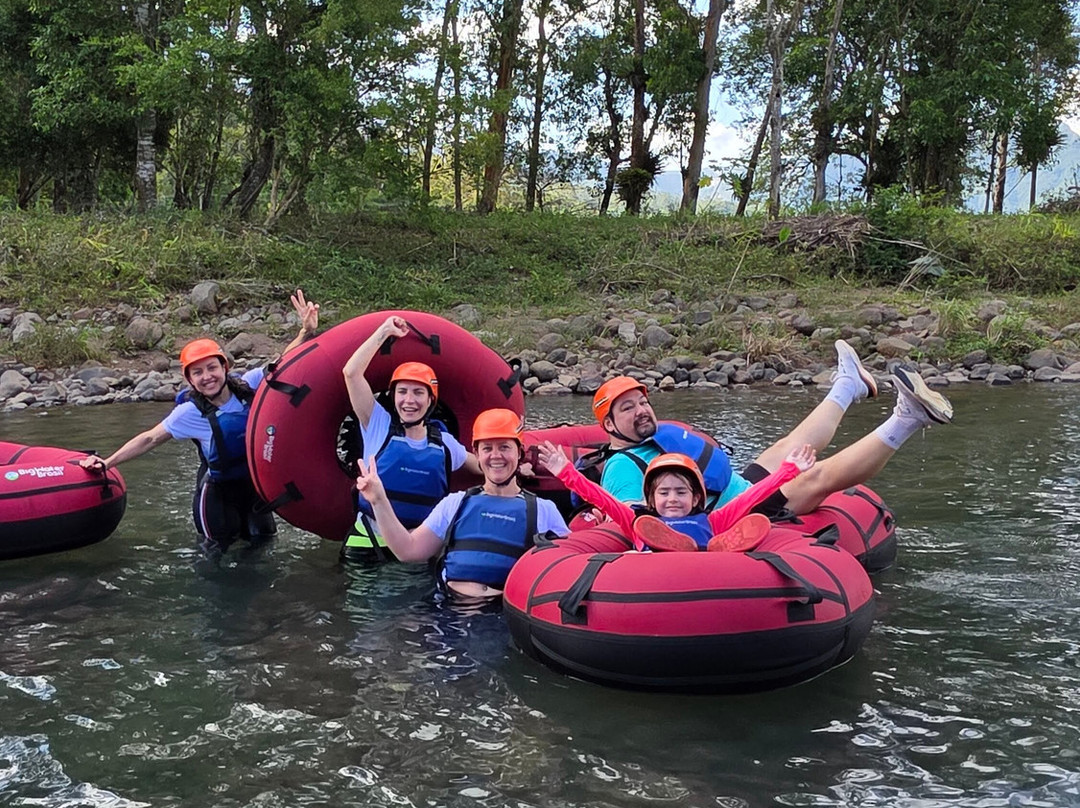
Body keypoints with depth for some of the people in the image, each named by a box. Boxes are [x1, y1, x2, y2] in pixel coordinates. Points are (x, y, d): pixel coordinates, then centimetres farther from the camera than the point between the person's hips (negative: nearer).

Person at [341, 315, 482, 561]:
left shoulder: (444, 442, 6)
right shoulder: (379, 426, -1)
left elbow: (482, 466, 22)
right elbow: (351, 372, -10)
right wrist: (384, 332, -7)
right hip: (369, 542, -2)